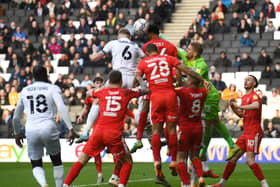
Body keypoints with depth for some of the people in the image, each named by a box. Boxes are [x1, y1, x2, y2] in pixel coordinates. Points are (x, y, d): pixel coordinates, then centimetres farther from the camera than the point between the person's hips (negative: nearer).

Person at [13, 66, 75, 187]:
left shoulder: (24, 91, 16)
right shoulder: (53, 89, 5)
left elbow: (16, 117, 22)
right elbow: (62, 108, -11)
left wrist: (17, 133, 37)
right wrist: (70, 129, -12)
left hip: (31, 130, 2)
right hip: (48, 128, -2)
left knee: (36, 165, 11)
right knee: (56, 161, 19)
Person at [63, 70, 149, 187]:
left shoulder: (102, 92, 13)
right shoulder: (126, 93, 10)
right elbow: (145, 90, 26)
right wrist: (140, 79, 45)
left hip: (98, 131, 2)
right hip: (114, 134, -2)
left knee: (81, 161, 9)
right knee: (127, 161, 16)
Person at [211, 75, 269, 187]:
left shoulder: (254, 95, -10)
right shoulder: (244, 97, 17)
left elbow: (256, 105, -34)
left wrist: (239, 106, -34)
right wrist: (234, 108, 8)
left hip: (254, 132, -9)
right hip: (246, 132, 9)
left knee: (249, 160, -19)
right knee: (233, 158, 11)